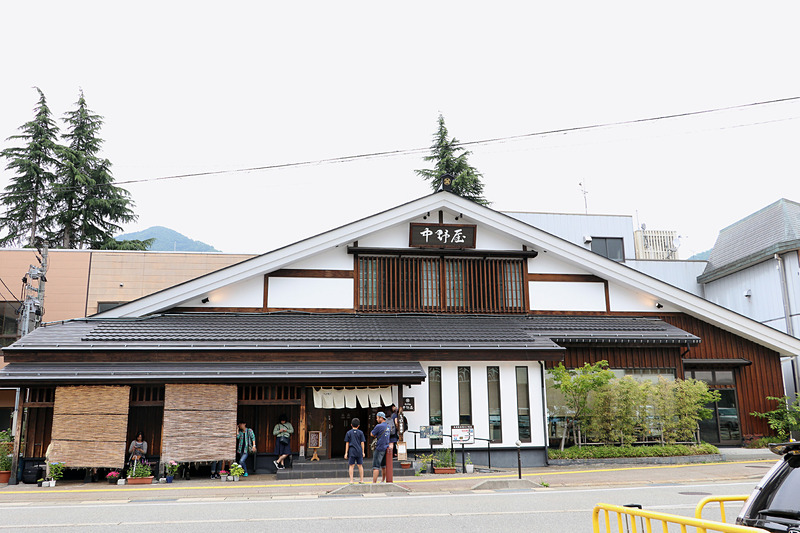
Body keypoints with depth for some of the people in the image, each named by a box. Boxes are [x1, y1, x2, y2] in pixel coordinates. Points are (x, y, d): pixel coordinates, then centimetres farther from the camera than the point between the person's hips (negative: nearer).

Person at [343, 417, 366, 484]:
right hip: (359, 451, 1)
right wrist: (363, 452, 9)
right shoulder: (360, 433, 2)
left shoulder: (349, 433, 2)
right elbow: (362, 443, 2)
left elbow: (347, 443, 2)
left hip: (351, 451, -1)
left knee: (351, 466, 3)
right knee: (360, 465, 10)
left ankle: (351, 480, 1)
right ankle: (362, 480, 13)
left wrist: (346, 453, 5)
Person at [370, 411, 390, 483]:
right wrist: (377, 436, 7)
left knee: (375, 466, -7)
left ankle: (374, 482, -10)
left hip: (379, 449, -8)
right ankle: (382, 481, 24)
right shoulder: (387, 426, 11)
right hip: (386, 448, 8)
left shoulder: (379, 426, -14)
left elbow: (372, 434, -3)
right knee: (383, 466, 16)